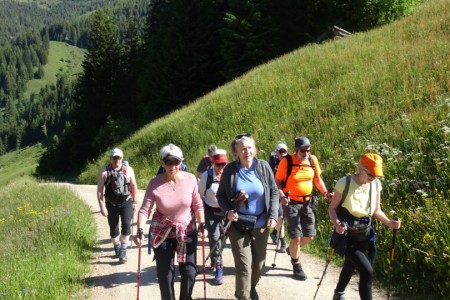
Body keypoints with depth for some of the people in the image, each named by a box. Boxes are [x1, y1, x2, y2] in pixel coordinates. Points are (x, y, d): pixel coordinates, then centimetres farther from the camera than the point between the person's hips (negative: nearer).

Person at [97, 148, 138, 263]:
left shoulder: (128, 170, -1)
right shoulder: (104, 171, -6)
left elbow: (134, 186, 8)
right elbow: (99, 190, -7)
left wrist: (134, 202, 8)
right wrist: (102, 206, -12)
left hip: (126, 202, 0)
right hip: (111, 204, 0)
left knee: (126, 225, -15)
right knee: (113, 228, 10)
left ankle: (123, 251, -9)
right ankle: (117, 248, 32)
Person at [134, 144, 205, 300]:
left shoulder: (190, 179, -12)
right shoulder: (155, 183, -17)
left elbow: (197, 204, -1)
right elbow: (145, 209, -17)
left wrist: (202, 225, -5)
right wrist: (140, 231, -28)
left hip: (187, 231, 1)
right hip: (162, 233, -1)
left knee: (189, 272, 4)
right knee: (164, 274, 6)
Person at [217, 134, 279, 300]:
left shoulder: (263, 166, -7)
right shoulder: (230, 170, -11)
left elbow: (274, 192, 1)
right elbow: (221, 195, -1)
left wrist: (273, 215, -8)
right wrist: (227, 211, -19)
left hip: (261, 223, 3)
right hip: (238, 224, -3)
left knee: (259, 261, 17)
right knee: (244, 264, -4)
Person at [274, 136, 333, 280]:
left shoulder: (313, 160, -2)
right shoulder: (287, 161, -15)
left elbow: (317, 179, 11)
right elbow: (277, 182, -10)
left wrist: (325, 193, -5)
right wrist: (282, 196, -27)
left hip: (307, 202, 5)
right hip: (291, 203, -5)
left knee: (309, 236, 9)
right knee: (296, 237, -3)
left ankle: (291, 249, 39)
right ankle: (296, 265, 19)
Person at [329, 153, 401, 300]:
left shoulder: (376, 184, -4)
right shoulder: (344, 183, -19)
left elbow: (376, 210, 7)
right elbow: (332, 208, -10)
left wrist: (389, 222, -11)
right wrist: (337, 223, -29)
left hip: (365, 236, 6)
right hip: (347, 236, -6)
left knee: (350, 267, 26)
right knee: (366, 271, -19)